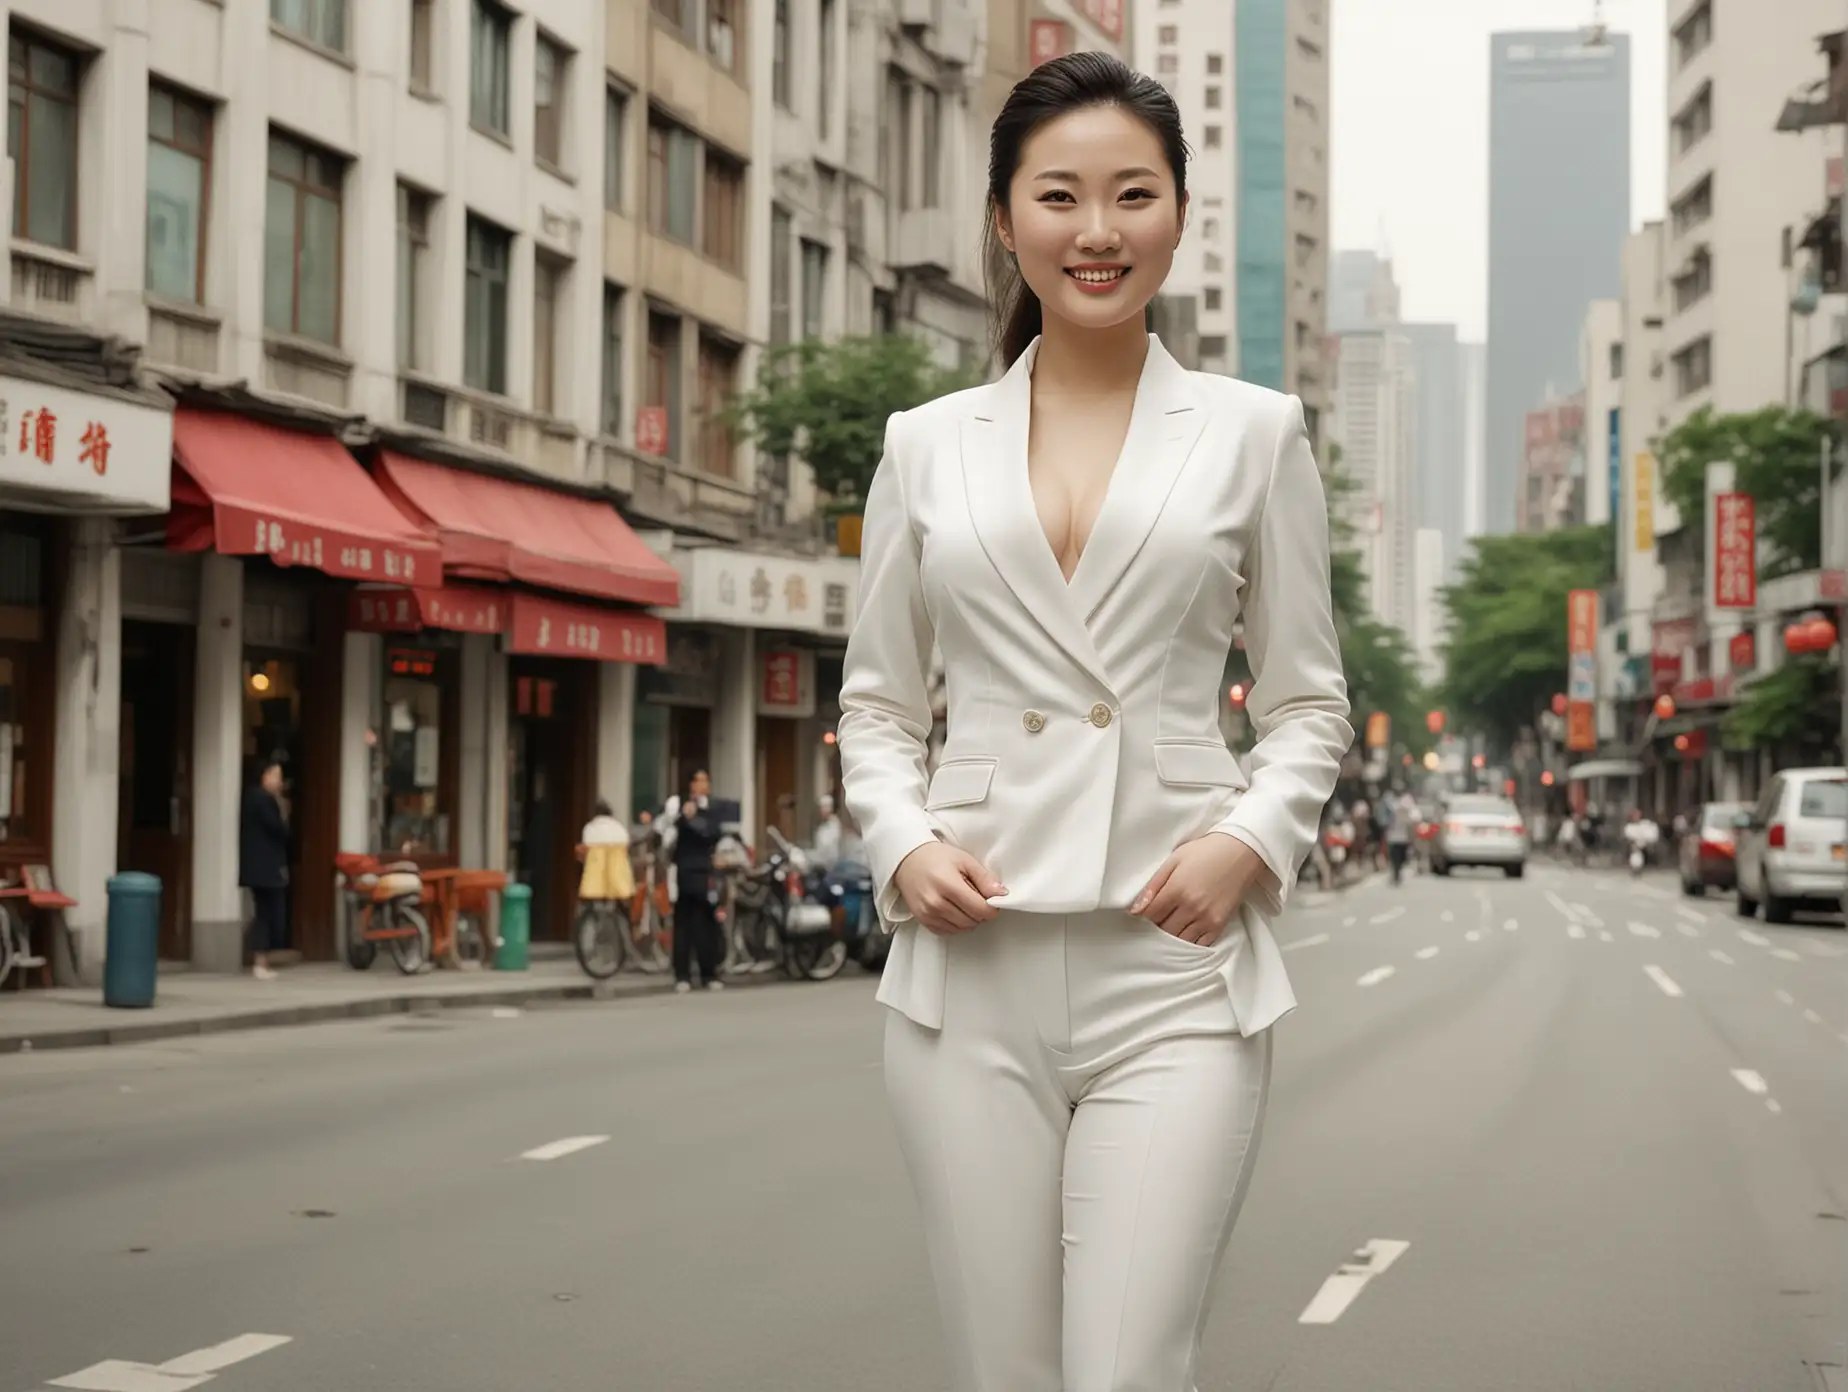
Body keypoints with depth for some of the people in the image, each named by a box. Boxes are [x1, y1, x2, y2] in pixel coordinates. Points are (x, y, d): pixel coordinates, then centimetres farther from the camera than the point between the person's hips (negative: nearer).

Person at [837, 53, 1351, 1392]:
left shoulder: (1254, 433, 8)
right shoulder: (927, 446, 11)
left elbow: (1310, 701, 10)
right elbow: (875, 701, 16)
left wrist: (1254, 838, -8)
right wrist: (902, 842, -4)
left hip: (1174, 959, -2)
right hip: (972, 962, 2)